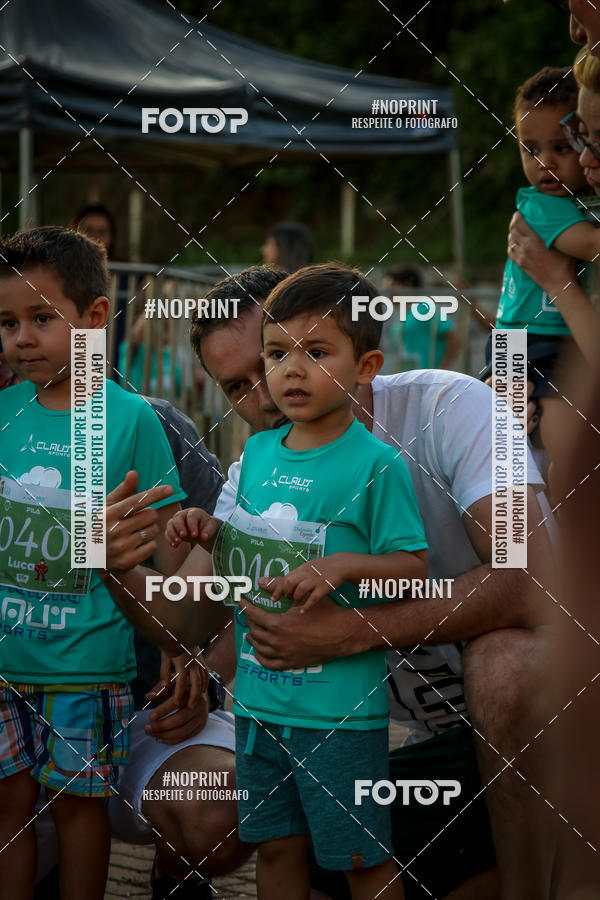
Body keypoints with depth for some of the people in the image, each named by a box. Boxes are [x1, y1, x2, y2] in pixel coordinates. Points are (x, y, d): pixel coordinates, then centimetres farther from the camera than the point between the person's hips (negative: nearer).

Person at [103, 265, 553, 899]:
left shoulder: (449, 406, -20)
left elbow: (528, 586, -33)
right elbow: (190, 619, -6)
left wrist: (353, 630, -37)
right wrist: (120, 569, -28)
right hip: (432, 743, 6)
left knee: (503, 658, -37)